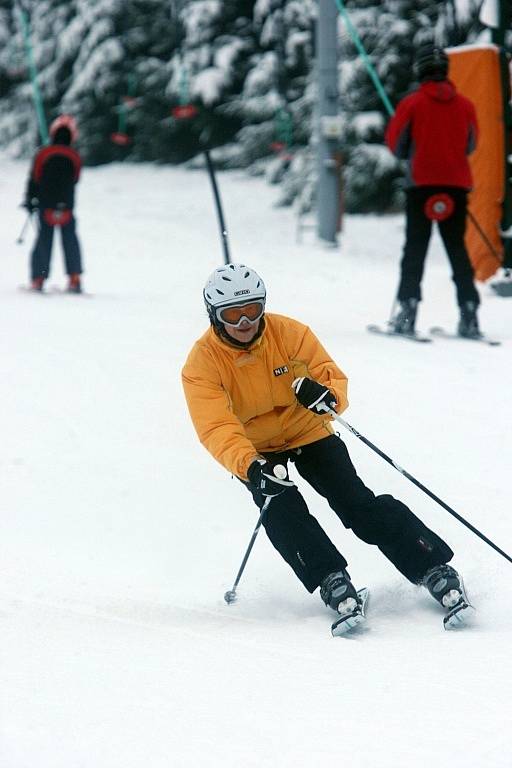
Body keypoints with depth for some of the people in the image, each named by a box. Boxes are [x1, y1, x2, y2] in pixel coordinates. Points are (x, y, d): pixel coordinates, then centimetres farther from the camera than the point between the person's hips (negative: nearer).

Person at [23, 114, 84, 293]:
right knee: (70, 241, 7)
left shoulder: (43, 154, -4)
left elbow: (34, 180, -1)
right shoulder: (75, 157, -2)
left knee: (44, 240, 7)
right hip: (66, 207, 0)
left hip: (45, 206, 0)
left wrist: (29, 201, 11)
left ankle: (38, 279, 4)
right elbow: (74, 180, 7)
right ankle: (74, 279, -2)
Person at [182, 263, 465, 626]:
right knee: (281, 509, -27)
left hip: (308, 433, 0)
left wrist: (327, 395, -42)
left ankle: (433, 567, -11)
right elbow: (218, 430, -30)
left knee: (358, 503, -13)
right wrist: (250, 467, -49)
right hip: (255, 451, 0)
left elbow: (333, 376, -15)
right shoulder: (202, 365, -20)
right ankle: (331, 580, -26)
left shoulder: (290, 334, -16)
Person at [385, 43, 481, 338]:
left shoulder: (412, 103, -7)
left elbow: (396, 143, 1)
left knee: (415, 248, 3)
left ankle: (409, 307, -4)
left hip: (421, 183, -2)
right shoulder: (465, 105, 2)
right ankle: (469, 311, 0)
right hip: (457, 184, 2)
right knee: (457, 248, 8)